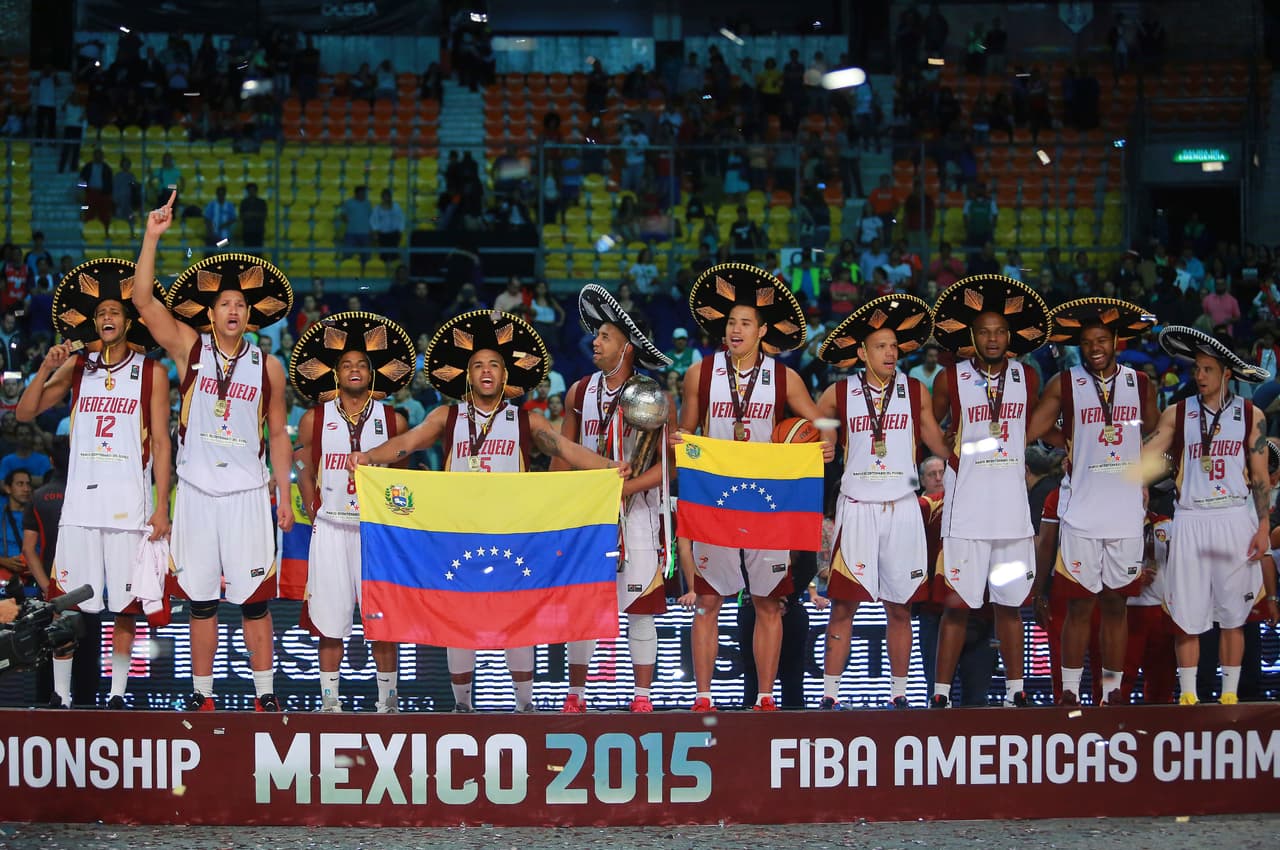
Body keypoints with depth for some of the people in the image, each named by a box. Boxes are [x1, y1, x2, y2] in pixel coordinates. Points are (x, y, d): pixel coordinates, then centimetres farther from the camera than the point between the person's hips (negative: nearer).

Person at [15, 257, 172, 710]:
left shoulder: (151, 373, 3)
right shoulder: (77, 367, 10)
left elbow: (161, 442, 1)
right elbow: (26, 412, 8)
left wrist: (162, 507, -5)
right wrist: (47, 368, -7)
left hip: (129, 503, -2)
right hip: (80, 501, 2)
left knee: (125, 604, 0)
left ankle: (117, 694, 7)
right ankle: (61, 695, 5)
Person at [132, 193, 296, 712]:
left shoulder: (267, 367, 6)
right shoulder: (190, 349, 3)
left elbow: (278, 435, 11)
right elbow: (144, 301, -7)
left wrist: (284, 495, 6)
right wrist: (152, 237, -14)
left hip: (248, 493, 0)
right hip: (197, 491, 0)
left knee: (254, 599, -1)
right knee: (200, 600, 5)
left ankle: (264, 695, 5)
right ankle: (202, 695, 13)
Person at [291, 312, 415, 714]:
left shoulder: (393, 421, 5)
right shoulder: (314, 420, 5)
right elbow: (306, 473, 12)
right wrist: (316, 516, 4)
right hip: (330, 528, 0)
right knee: (330, 620, 0)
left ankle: (387, 700, 6)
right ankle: (329, 700, 6)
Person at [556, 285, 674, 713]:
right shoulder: (580, 392, 8)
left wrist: (622, 488, -19)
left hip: (637, 512, -4)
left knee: (640, 607, -1)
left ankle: (642, 695, 5)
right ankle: (575, 695, 10)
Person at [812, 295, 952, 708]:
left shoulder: (915, 391, 6)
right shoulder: (840, 394, 3)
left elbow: (936, 440, 13)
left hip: (902, 507, 1)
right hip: (856, 507, -1)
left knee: (899, 607, 5)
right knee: (843, 604, -3)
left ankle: (899, 692, 13)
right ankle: (830, 693, 1)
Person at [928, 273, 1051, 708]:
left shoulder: (1026, 378, 8)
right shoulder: (952, 379, -1)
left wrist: (1016, 457, 13)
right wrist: (948, 455, 3)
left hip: (1012, 507, 3)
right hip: (966, 507, -3)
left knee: (1009, 602, 8)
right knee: (958, 602, -5)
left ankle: (1015, 690, 13)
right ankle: (942, 692, -1)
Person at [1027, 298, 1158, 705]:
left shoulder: (1140, 385, 9)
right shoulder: (1065, 385, 2)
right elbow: (1029, 432, 0)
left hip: (1127, 513, 2)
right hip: (1080, 513, -2)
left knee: (1116, 603, 6)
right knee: (1080, 605, -2)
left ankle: (1113, 690, 12)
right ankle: (1070, 692, 4)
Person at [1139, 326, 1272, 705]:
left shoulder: (1250, 415, 4)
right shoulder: (1177, 414, 3)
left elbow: (1260, 476, 5)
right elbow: (1146, 458, -5)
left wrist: (1264, 526, -2)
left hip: (1236, 521, 0)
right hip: (1191, 521, 0)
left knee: (1232, 615, 4)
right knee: (1187, 616, 1)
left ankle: (1229, 695, 11)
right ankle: (1188, 696, 9)